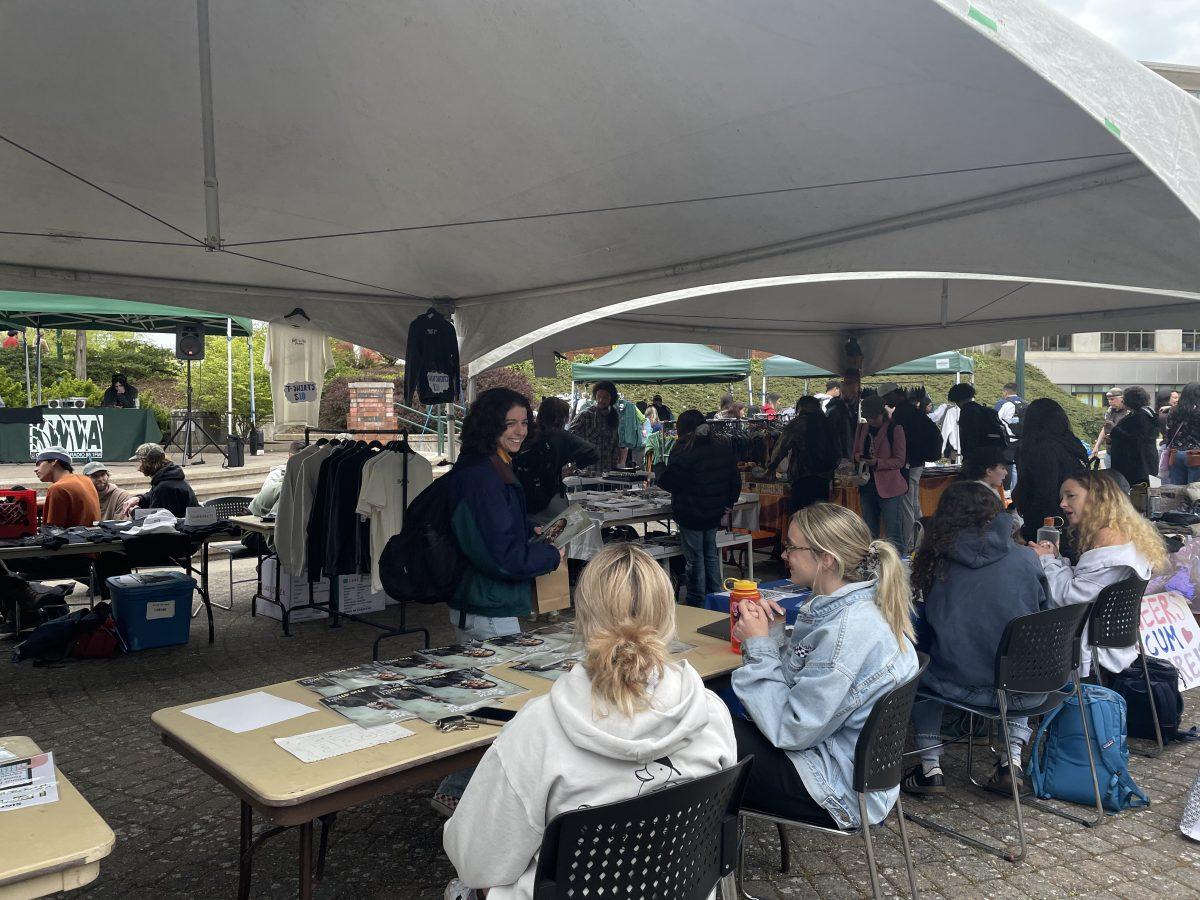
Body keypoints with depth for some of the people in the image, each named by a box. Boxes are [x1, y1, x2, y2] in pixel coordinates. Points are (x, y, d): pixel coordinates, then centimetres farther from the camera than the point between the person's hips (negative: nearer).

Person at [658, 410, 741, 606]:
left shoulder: (684, 450, -17)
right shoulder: (723, 446, 4)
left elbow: (667, 482, -15)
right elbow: (735, 479, 9)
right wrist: (729, 503, 17)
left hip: (691, 514, -7)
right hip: (715, 513, 7)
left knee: (694, 558, 3)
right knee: (711, 554, 19)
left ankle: (697, 602, 11)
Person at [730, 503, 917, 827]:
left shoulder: (848, 631, -28)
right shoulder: (843, 608, 3)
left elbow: (791, 730, -25)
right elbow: (800, 682, 6)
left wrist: (759, 646, -18)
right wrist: (766, 636, -9)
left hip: (838, 788, -9)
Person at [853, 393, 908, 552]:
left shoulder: (895, 429, -6)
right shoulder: (862, 429, 11)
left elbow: (900, 461, -8)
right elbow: (856, 452, 19)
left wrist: (878, 463, -21)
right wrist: (859, 457, -5)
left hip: (889, 487, -6)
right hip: (867, 485, 6)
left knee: (893, 533, -5)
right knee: (869, 532, 14)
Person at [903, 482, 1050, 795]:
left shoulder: (939, 561, -5)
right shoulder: (1025, 558, -2)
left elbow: (928, 626, 8)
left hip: (962, 687, -2)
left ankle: (930, 768, 23)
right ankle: (1013, 761, 23)